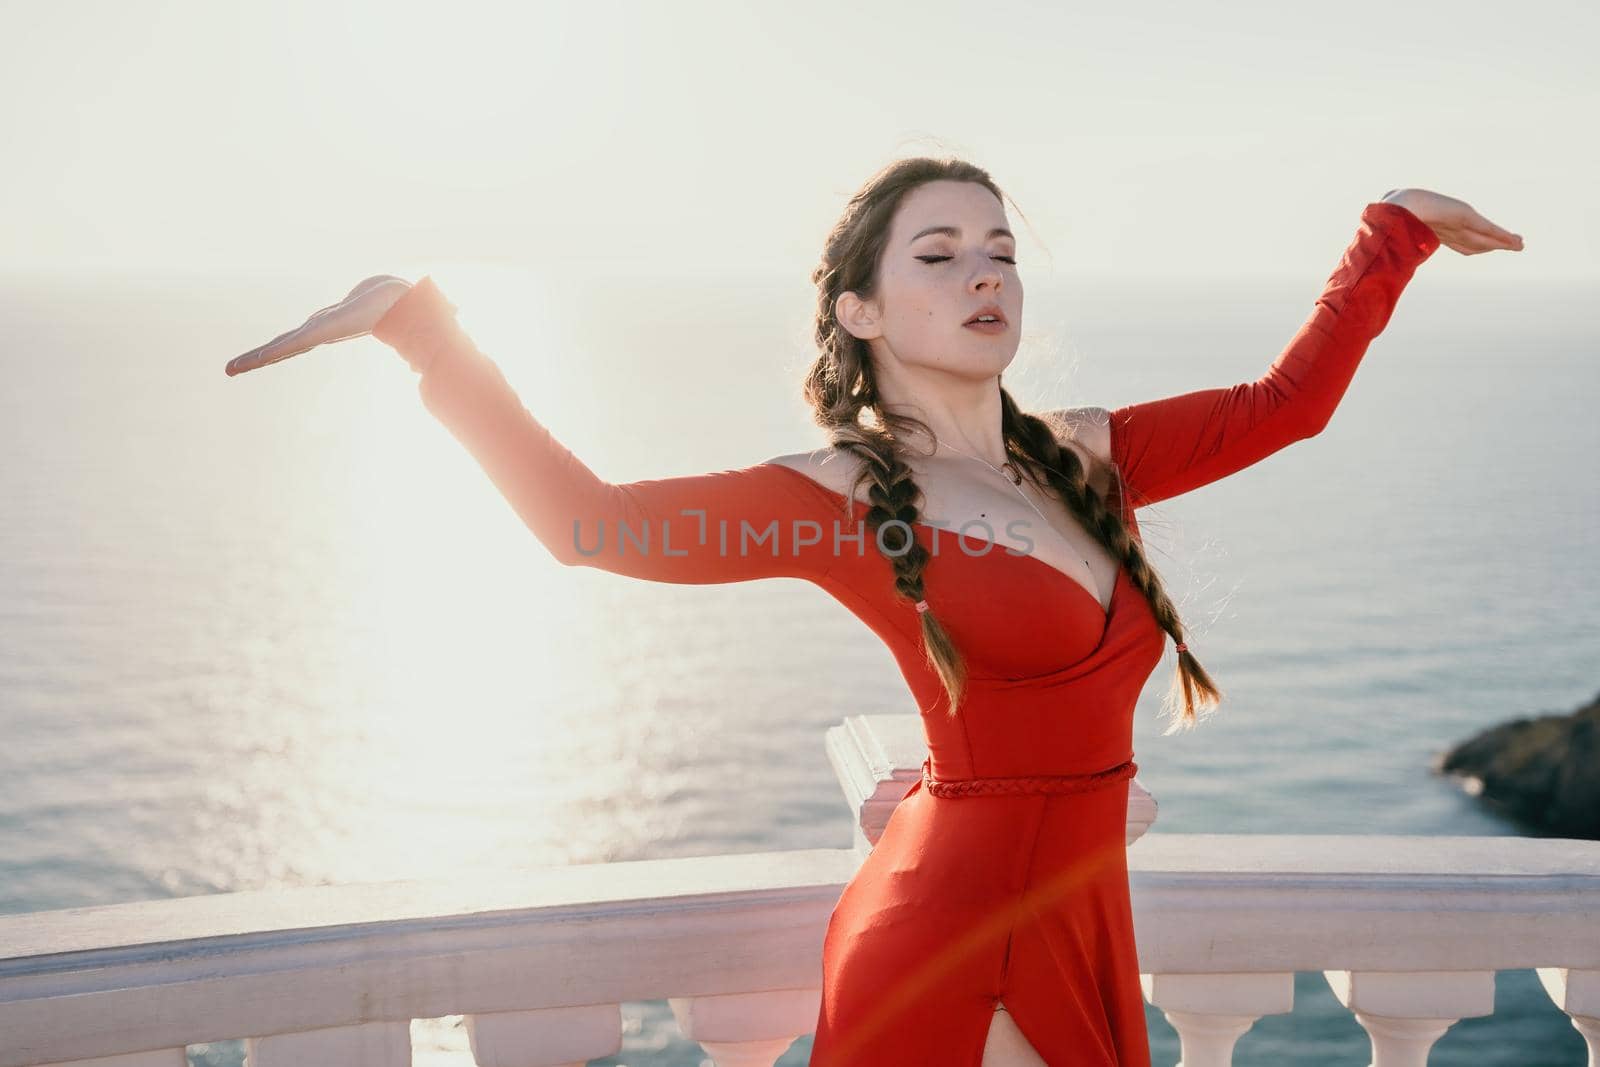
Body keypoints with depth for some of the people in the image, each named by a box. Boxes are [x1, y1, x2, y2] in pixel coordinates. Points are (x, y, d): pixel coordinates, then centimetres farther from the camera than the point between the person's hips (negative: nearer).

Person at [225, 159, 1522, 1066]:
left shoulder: (1080, 458, 10)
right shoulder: (843, 497, -7)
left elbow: (1284, 402, 19)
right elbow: (588, 519, -8)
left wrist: (1400, 225, 27)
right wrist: (425, 326, -14)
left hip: (1072, 936, 6)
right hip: (960, 953, -6)